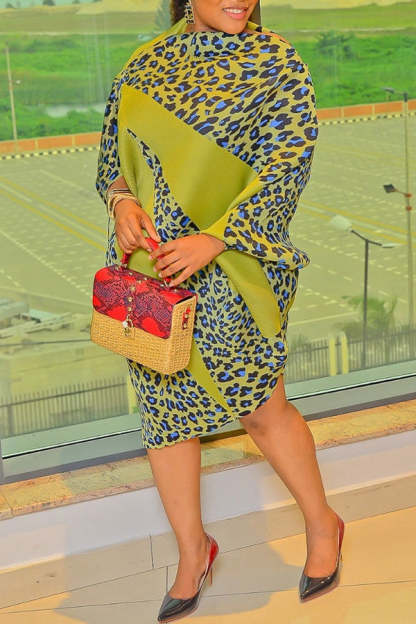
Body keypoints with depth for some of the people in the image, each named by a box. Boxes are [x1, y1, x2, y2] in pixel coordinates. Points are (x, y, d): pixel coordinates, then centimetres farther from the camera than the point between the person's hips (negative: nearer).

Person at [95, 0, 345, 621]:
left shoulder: (276, 61, -3)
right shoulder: (148, 62, 9)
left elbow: (285, 163, -13)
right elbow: (113, 147, 16)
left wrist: (212, 239, -23)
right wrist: (121, 199, -6)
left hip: (227, 267, -4)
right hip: (149, 265, 5)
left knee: (261, 407, 3)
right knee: (165, 408, 9)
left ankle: (322, 524, 31)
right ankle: (192, 552, 29)